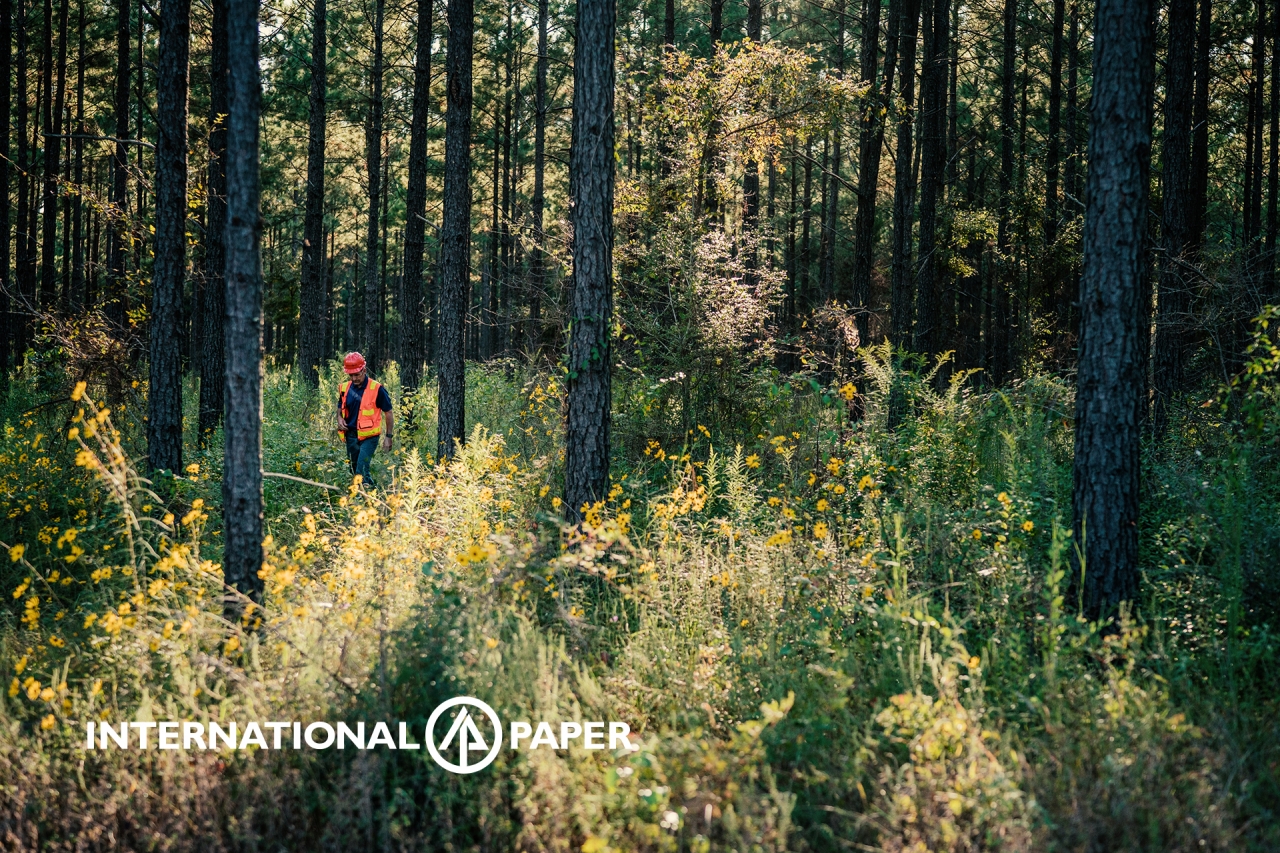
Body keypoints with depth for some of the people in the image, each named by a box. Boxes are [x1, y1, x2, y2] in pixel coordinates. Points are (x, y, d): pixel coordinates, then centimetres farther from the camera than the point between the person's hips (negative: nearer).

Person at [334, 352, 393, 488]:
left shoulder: (377, 389, -11)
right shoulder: (345, 388, 4)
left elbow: (388, 413, -2)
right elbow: (340, 407, 22)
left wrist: (388, 437, -4)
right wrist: (340, 418, 0)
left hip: (369, 436, -6)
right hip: (351, 435, 6)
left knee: (361, 471, -18)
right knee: (353, 471, 13)